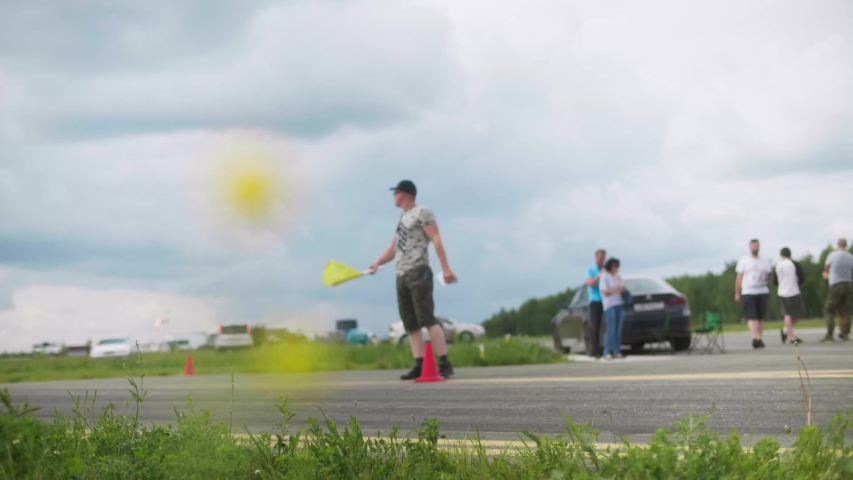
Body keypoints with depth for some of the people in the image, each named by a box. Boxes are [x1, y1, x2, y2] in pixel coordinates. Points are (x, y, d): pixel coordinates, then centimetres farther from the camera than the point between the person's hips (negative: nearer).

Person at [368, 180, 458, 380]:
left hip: (418, 272, -9)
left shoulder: (422, 213, -3)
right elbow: (392, 248, 22)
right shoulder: (402, 219, 23)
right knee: (411, 324, 2)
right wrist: (378, 262, 3)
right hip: (401, 275, 9)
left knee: (427, 319, -16)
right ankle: (419, 366, 1)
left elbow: (436, 240, -12)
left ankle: (444, 364, -18)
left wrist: (445, 268, -21)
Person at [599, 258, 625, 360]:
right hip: (609, 305, -6)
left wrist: (616, 276, 0)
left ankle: (617, 351, 4)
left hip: (619, 304, 6)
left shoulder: (617, 276, 17)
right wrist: (617, 290, -3)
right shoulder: (604, 276, -4)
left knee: (618, 329, 2)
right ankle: (607, 352, -10)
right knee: (610, 329, -11)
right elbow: (605, 291, -12)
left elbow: (621, 287, 6)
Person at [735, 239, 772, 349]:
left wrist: (767, 277, -8)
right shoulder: (743, 261, 7)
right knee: (752, 317, -16)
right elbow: (739, 277, 7)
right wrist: (737, 293, 2)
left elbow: (768, 275, 18)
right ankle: (755, 338, -29)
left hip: (763, 292, 3)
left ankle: (760, 339, 12)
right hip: (748, 292, -3)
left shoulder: (764, 261, 13)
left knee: (761, 317, 5)